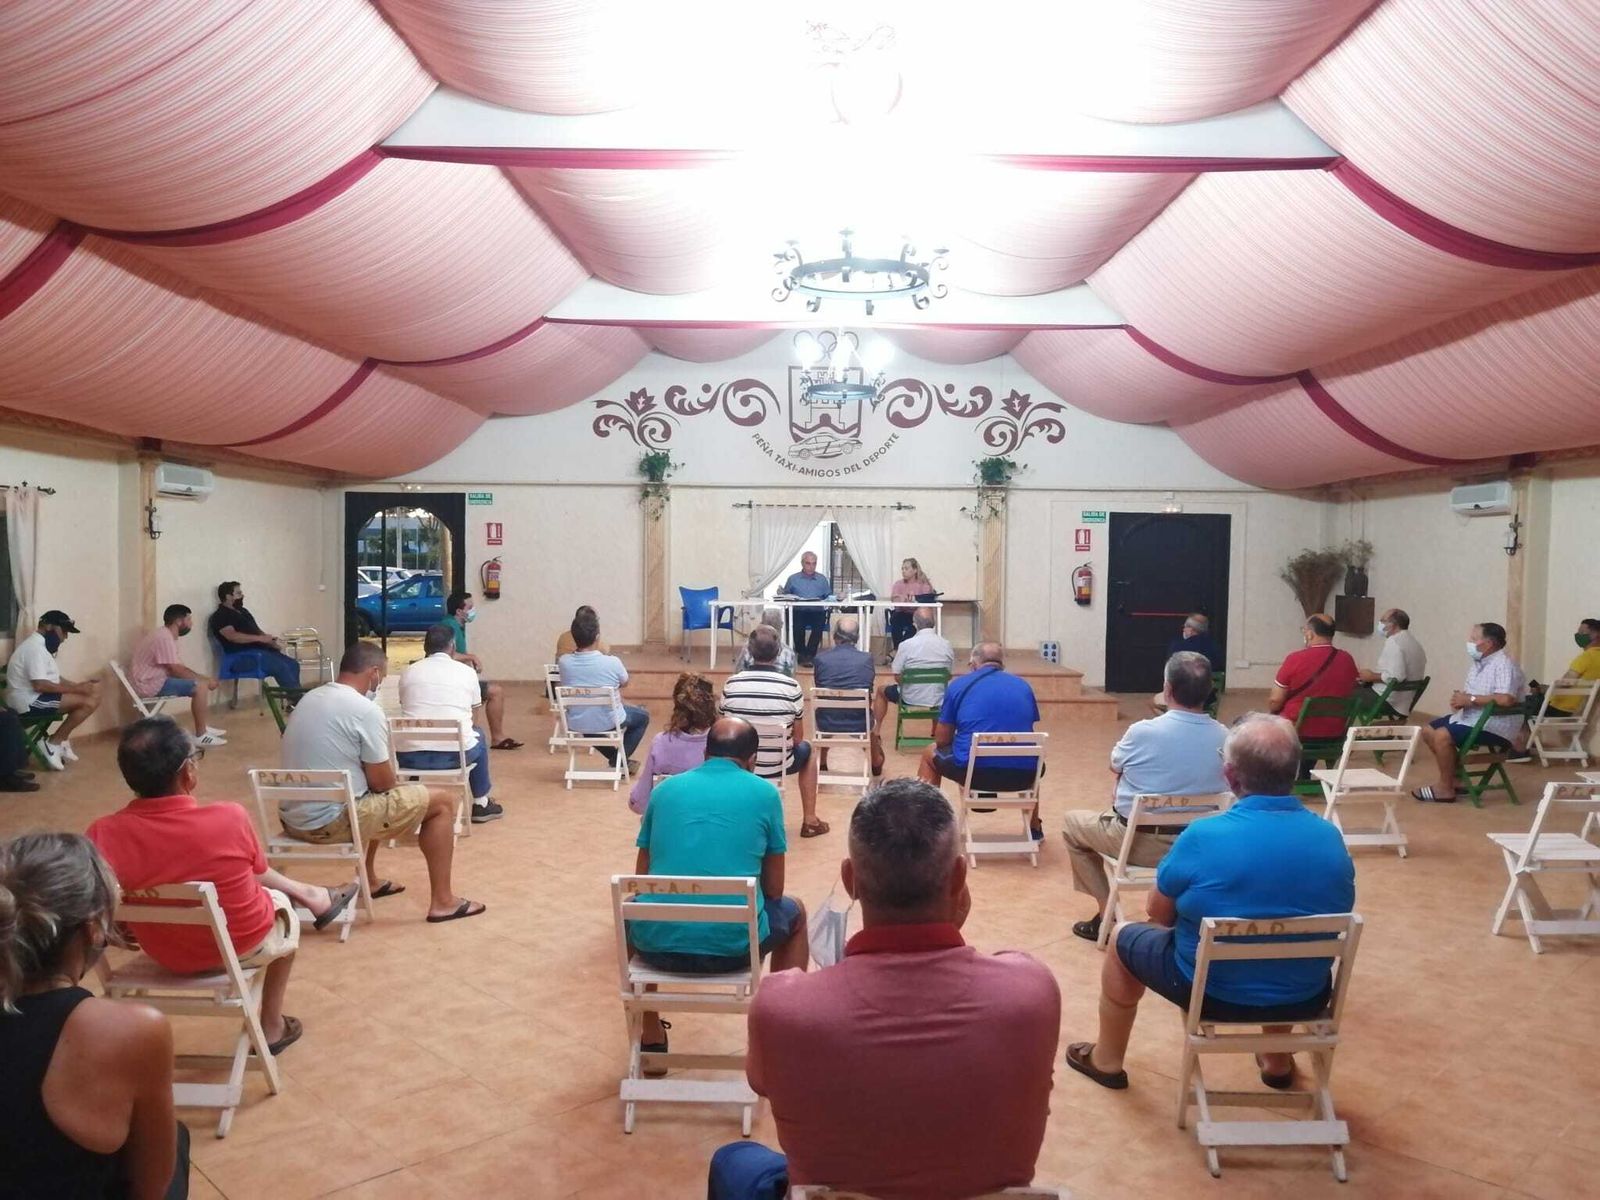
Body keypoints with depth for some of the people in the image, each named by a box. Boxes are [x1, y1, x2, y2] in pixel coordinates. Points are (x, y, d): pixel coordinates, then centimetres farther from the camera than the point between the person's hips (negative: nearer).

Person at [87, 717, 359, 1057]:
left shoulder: (104, 833, -23)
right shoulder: (230, 818, -26)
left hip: (164, 954, 3)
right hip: (243, 947, -3)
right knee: (280, 903, 31)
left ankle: (308, 894, 43)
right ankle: (272, 1025, 40)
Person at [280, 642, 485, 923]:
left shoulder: (308, 699, 11)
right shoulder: (366, 711, -16)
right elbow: (381, 782, -10)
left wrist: (394, 787, 23)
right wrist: (400, 787, 12)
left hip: (293, 818, 9)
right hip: (330, 821, -9)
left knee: (373, 796, 36)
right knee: (443, 800, 1)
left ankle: (370, 880, 42)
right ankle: (442, 901, 7)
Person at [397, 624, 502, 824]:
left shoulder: (408, 672, 7)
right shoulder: (467, 672, 5)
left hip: (411, 756, 2)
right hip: (455, 754, -1)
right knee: (478, 734, 31)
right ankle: (481, 804, 38)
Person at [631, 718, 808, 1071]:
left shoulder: (666, 789, 10)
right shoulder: (764, 793, 4)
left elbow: (641, 879, 15)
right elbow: (773, 889, 9)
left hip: (658, 943, 2)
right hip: (734, 944, -1)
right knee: (794, 912, 31)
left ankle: (651, 1040, 40)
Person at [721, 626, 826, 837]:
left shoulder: (731, 684, -10)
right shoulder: (791, 687, -15)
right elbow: (797, 738, -5)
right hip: (778, 765, -2)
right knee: (806, 749, 31)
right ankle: (810, 820, 29)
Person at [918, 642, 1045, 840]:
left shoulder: (958, 685, 5)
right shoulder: (1023, 685, 13)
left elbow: (942, 740, 9)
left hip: (973, 771, -3)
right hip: (1022, 775, 3)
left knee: (929, 753, 29)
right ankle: (1035, 829, 50)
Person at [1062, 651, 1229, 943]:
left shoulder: (1143, 731, -20)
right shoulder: (1224, 738, -8)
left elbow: (1115, 766, 1)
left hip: (1139, 841, -4)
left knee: (1072, 822, 21)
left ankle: (1106, 914, 19)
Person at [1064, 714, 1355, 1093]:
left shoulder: (1203, 837, -23)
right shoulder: (1331, 837, -10)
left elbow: (1159, 913, -7)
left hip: (1212, 992, -4)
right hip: (1305, 997, 4)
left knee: (1126, 938, 22)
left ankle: (1107, 1060, 37)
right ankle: (1278, 1061, 49)